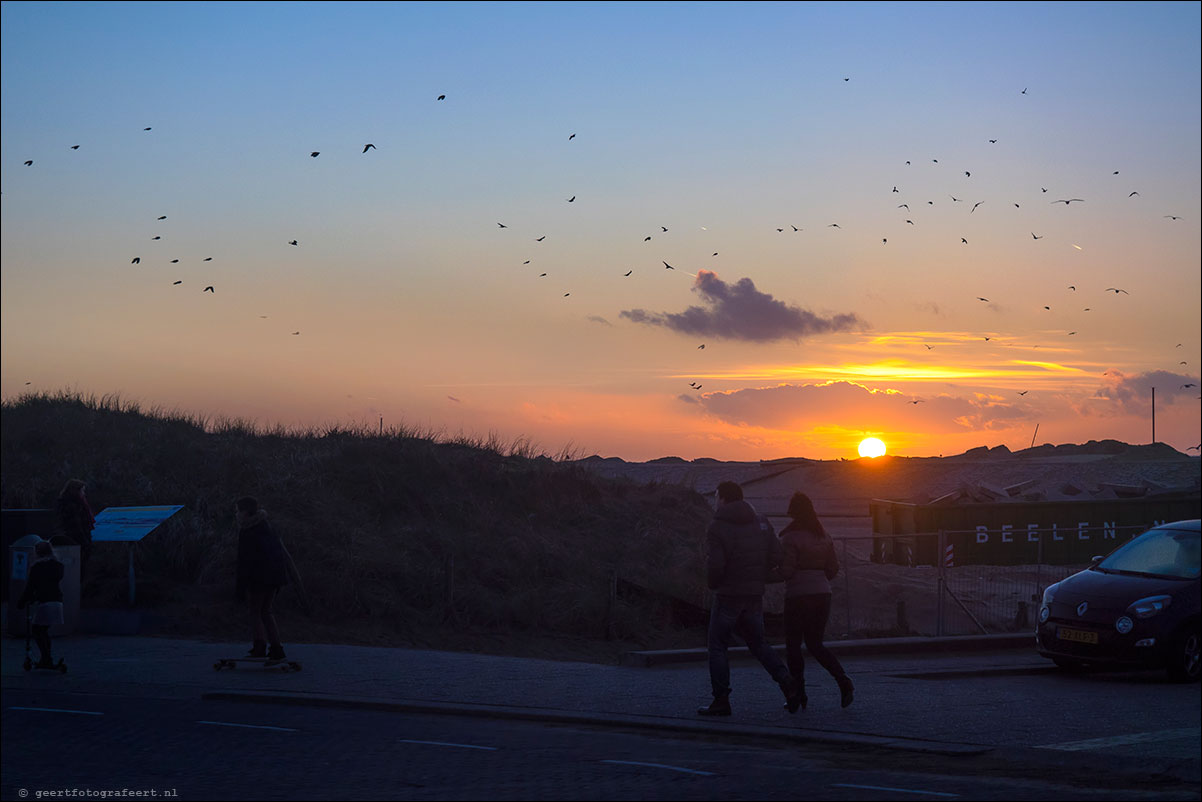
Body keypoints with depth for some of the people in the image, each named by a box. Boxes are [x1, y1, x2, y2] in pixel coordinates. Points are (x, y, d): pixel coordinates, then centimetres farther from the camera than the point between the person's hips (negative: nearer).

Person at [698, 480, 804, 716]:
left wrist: (713, 583, 1)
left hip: (728, 595, -6)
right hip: (755, 595, 6)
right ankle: (787, 683, -3)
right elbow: (776, 557, 4)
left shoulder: (717, 528, -11)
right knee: (757, 643, 15)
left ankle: (721, 701, 1)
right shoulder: (761, 523, 8)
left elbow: (715, 564, -19)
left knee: (718, 647, 4)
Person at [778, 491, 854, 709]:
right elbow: (833, 568, 10)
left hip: (798, 595, -6)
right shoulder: (823, 536, 9)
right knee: (815, 644, 15)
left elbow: (787, 571, -14)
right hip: (822, 593, 6)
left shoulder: (790, 537, -11)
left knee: (793, 646, 6)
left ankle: (799, 696, 4)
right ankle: (843, 680, -5)